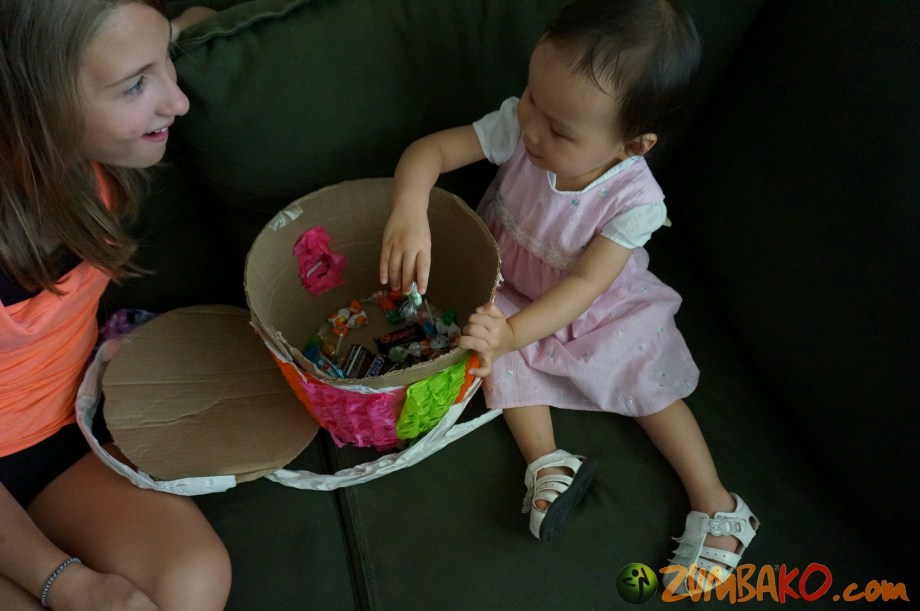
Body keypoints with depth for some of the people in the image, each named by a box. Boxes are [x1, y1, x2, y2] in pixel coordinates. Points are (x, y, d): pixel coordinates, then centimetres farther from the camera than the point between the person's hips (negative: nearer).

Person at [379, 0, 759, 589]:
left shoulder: (634, 200, -33)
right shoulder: (518, 126, -30)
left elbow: (583, 284, -34)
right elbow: (431, 149, -29)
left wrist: (512, 333, -49)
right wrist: (410, 209, -51)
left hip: (603, 309, -2)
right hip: (511, 288, 3)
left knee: (652, 383, -6)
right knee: (500, 359, -22)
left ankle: (715, 502, 6)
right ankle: (549, 464, -13)